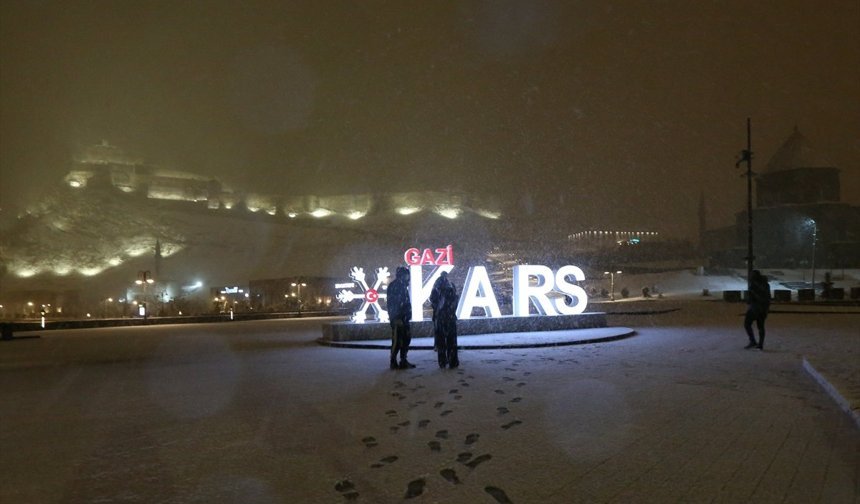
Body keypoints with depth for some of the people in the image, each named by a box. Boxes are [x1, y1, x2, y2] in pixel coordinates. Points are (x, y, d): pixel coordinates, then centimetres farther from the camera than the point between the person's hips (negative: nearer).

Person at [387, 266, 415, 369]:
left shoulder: (403, 286, 17)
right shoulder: (394, 286, -12)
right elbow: (392, 303, -20)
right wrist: (397, 318, -23)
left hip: (404, 318, 9)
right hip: (397, 319, -9)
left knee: (406, 339, 11)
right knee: (397, 340, -5)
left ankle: (403, 361, 18)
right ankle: (393, 363, 1)